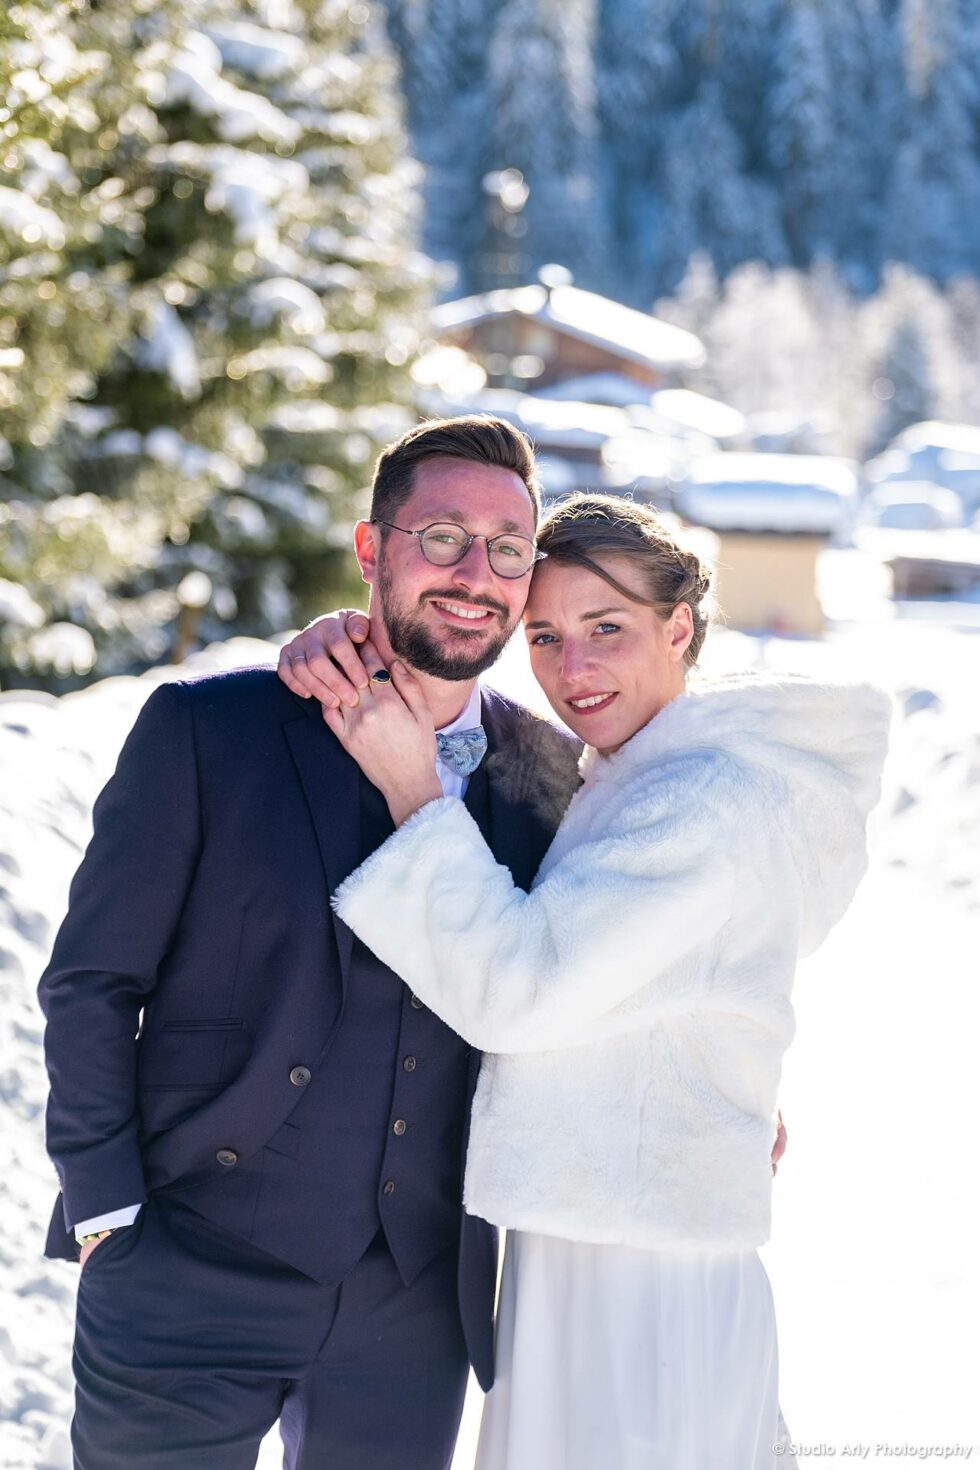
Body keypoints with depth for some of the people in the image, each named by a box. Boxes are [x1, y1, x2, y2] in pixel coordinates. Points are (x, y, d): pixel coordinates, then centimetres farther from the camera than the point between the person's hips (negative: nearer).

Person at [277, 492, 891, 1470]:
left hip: (642, 1278, -9)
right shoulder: (602, 783, 10)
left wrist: (412, 788, -19)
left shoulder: (715, 799, -18)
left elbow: (514, 985, -23)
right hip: (570, 1248, 9)